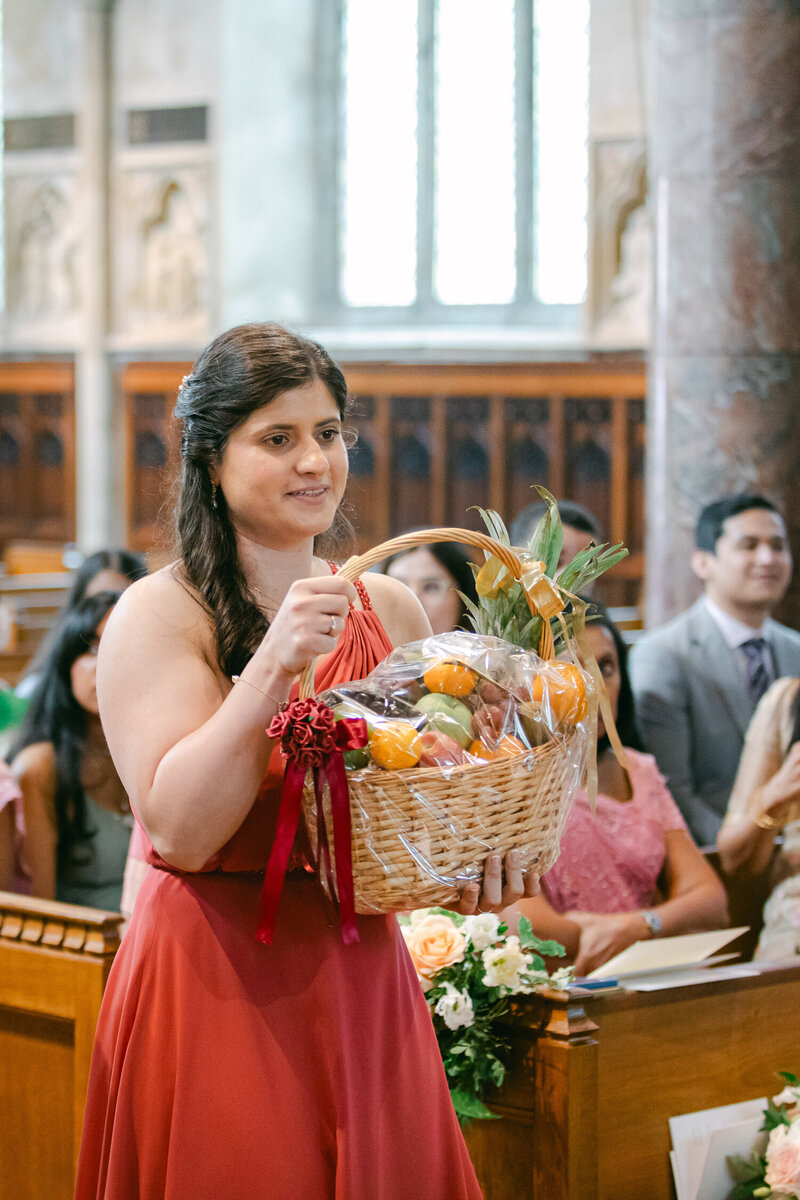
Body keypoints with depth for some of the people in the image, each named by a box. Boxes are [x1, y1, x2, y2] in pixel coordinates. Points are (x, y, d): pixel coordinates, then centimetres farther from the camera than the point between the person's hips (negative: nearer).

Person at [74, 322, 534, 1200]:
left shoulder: (390, 610, 8)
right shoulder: (160, 615, -7)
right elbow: (179, 830, -17)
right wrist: (273, 667, -25)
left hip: (363, 978, 5)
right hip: (215, 987, -5)